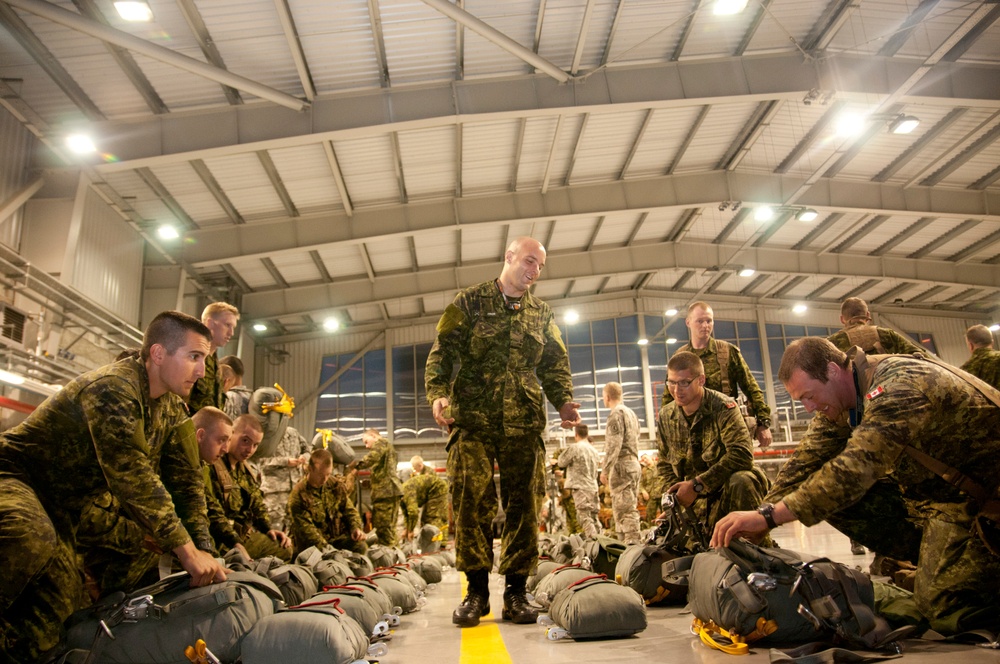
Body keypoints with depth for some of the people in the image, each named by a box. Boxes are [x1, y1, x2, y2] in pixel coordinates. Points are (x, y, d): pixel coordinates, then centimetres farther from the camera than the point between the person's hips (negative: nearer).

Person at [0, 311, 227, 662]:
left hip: (57, 506, 9)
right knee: (32, 537, -41)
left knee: (58, 615, -5)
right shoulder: (113, 387, -26)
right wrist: (186, 550, -33)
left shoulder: (172, 407, 2)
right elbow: (131, 476, -33)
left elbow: (185, 479, 1)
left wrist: (203, 549, -10)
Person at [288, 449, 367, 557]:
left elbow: (349, 510, 14)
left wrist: (356, 528, -7)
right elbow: (305, 528, -17)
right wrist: (324, 547, -28)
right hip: (314, 544, -4)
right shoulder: (298, 494, -11)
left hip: (338, 537, 4)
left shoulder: (338, 485, 6)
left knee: (361, 547, -22)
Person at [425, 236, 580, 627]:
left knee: (521, 502, 3)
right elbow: (441, 352, 1)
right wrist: (438, 393, -16)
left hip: (523, 422, 3)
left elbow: (555, 365, 17)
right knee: (471, 499, -7)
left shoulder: (541, 314, 17)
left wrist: (564, 401, -1)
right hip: (472, 418, -2)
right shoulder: (470, 302, 7)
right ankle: (477, 590, 5)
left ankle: (516, 591, 12)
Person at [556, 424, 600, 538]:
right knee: (594, 517, 12)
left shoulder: (573, 447, -9)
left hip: (580, 487, -7)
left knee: (585, 517, -8)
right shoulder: (594, 450, 13)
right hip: (593, 487, 7)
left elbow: (561, 462, 2)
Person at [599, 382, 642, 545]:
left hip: (621, 464, -9)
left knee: (625, 508, -10)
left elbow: (614, 445, -16)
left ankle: (632, 542, -14)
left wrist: (605, 469, -16)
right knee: (630, 507, 11)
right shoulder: (631, 413, 20)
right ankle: (631, 543, 14)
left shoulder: (616, 414, -9)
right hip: (634, 463, 10)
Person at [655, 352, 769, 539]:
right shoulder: (665, 416, 2)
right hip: (697, 502, 5)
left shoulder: (723, 407, -15)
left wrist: (697, 484, -27)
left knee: (740, 481, -36)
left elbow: (742, 454, -27)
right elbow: (664, 464, 11)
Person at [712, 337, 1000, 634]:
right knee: (841, 498, -9)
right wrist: (755, 523, -19)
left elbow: (857, 467, -44)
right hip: (938, 485, 8)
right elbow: (804, 462, -7)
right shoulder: (839, 397, -4)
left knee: (942, 605, -17)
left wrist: (768, 515, -46)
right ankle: (929, 558, 6)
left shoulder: (898, 386, -32)